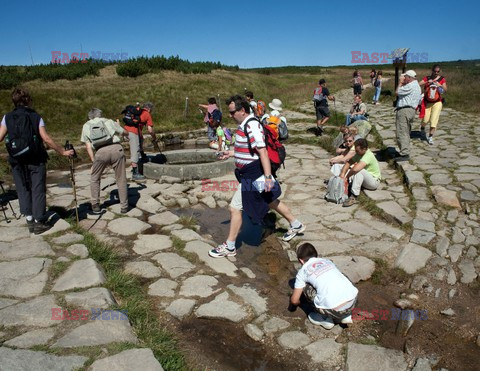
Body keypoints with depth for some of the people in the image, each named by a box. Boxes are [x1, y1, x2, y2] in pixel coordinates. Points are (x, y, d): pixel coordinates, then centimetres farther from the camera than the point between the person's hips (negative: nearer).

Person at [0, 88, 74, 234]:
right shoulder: (36, 117, -4)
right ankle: (39, 222, 7)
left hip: (17, 161, 2)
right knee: (38, 190, 4)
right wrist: (63, 152, -7)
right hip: (36, 160, -2)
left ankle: (29, 219, 14)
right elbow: (46, 139, -12)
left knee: (23, 190, 14)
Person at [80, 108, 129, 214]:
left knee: (94, 178, 21)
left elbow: (88, 146, 14)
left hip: (101, 152, 0)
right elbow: (126, 133, 34)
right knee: (121, 179, 12)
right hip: (117, 149, 1)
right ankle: (124, 206, 16)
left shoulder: (86, 126, 25)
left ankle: (95, 206, 22)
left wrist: (93, 161, 13)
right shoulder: (109, 121, 25)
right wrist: (118, 126, 54)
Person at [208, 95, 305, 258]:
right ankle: (295, 225, 42)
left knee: (235, 208, -4)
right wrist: (231, 153, 17)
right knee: (270, 200, 24)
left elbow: (262, 151, -27)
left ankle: (229, 247, 9)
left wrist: (268, 176, -29)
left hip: (253, 175, -11)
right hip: (251, 173, 11)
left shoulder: (251, 126, -22)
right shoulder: (245, 125, 8)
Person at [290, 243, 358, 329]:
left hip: (334, 310, -5)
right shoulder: (327, 261, 24)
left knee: (306, 287, 16)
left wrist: (294, 303, 39)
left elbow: (294, 300, 13)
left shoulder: (303, 271, 10)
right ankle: (345, 316, 23)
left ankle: (325, 319, 18)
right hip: (353, 300, 6)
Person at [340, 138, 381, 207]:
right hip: (365, 179, 9)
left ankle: (354, 197, -37)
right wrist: (342, 173, -25)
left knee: (359, 171, -35)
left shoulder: (368, 155, -29)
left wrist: (347, 177, -27)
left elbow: (355, 169, -42)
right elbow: (348, 163, -8)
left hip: (374, 181, -9)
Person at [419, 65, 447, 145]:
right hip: (427, 102, 0)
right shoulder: (427, 78, 2)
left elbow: (445, 90, -11)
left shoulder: (442, 79, 0)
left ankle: (430, 137, 1)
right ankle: (422, 128, 33)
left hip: (437, 102, 0)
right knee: (425, 120, -2)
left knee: (434, 120, -7)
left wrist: (440, 85, -31)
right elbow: (419, 85, -13)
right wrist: (427, 82, -28)